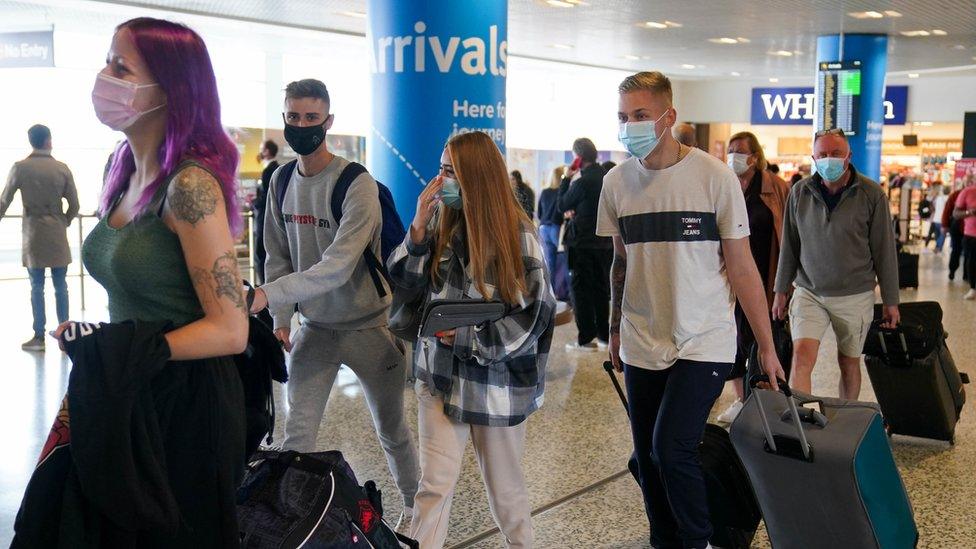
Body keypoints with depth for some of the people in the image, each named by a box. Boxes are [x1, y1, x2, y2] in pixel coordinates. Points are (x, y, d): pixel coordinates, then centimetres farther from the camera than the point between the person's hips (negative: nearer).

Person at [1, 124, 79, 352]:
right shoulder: (62, 169, -1)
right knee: (60, 286, 6)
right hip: (58, 236, 1)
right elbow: (74, 205, 1)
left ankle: (39, 337, 6)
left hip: (33, 235, -1)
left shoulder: (20, 168, -3)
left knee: (37, 287, 4)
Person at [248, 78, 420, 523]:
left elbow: (338, 266, -30)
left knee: (391, 430, 13)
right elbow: (279, 257, 9)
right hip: (314, 328, 4)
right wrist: (281, 319, 2)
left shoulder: (356, 184, -20)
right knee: (297, 435, -3)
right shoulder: (281, 181, 0)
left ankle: (414, 506, 36)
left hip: (368, 326, -4)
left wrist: (268, 294, -36)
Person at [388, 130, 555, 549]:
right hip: (440, 374, 3)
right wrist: (419, 227, -12)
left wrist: (465, 338, -16)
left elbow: (534, 314, -14)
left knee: (504, 486, 14)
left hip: (496, 382, -3)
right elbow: (408, 278, 3)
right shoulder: (443, 222, 1)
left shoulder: (517, 236, -13)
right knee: (434, 483, 1)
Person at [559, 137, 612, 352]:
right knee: (602, 289, 14)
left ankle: (585, 338, 3)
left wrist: (566, 178, 2)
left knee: (581, 290, 1)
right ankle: (604, 335, 19)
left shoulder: (582, 182, -17)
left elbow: (563, 205, -6)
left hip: (583, 243, -7)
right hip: (605, 243, 7)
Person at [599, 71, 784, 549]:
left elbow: (741, 268, -6)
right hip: (641, 346, 4)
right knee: (648, 457, 10)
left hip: (703, 342, -4)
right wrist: (615, 331, 16)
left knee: (672, 448, -13)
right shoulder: (616, 182, 2)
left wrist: (767, 347, -5)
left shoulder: (714, 177, -9)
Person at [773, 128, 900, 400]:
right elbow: (789, 245, 7)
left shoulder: (872, 194, -5)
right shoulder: (800, 192, 0)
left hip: (855, 296, -1)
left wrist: (891, 300, 1)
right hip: (808, 293, 1)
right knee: (802, 356, -14)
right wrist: (781, 291, 7)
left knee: (849, 363, 11)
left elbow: (884, 249, -1)